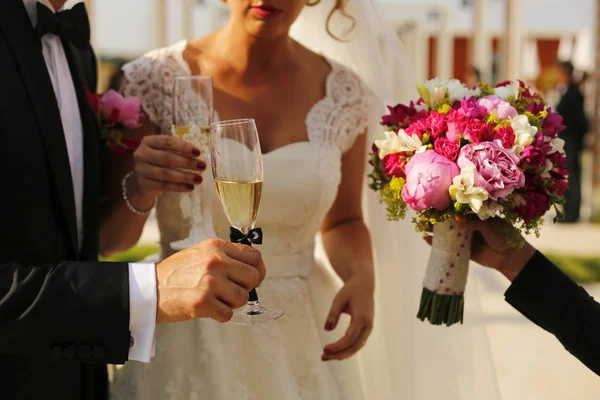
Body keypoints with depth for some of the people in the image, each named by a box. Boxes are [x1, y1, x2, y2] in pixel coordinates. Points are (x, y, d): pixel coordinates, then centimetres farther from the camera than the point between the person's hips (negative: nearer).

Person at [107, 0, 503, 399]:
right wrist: (138, 188, -30)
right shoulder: (155, 80, -12)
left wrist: (362, 278, -12)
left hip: (300, 340, 2)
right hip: (185, 340, -2)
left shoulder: (343, 93, -6)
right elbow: (109, 237, -8)